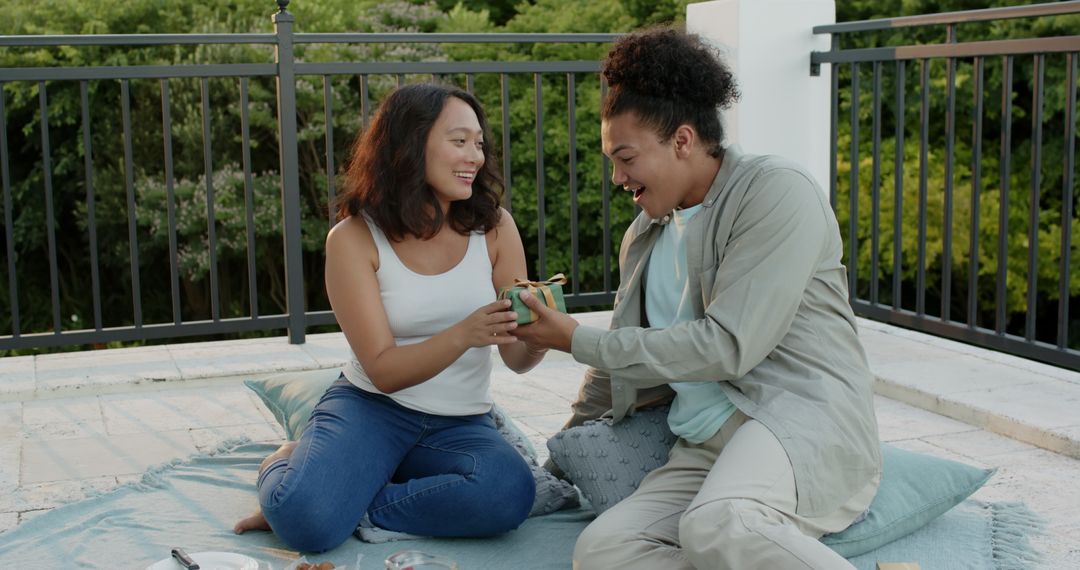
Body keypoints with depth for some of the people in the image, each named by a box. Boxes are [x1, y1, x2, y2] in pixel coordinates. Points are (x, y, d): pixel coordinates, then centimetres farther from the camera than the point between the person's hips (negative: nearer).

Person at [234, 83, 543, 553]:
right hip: (371, 407, -2)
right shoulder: (354, 239, -9)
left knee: (509, 492, -33)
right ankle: (284, 466, 6)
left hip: (460, 424, 3)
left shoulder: (493, 227, -3)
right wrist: (463, 335, -33)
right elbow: (384, 370, -15)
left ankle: (338, 503, -12)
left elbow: (518, 360, -1)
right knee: (306, 519, -31)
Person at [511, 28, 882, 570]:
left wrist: (576, 340, -8)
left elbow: (728, 347, -14)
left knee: (717, 526, -39)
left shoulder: (775, 192, -5)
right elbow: (627, 356, 31)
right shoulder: (645, 235, 19)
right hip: (703, 451, 7)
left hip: (800, 418, -7)